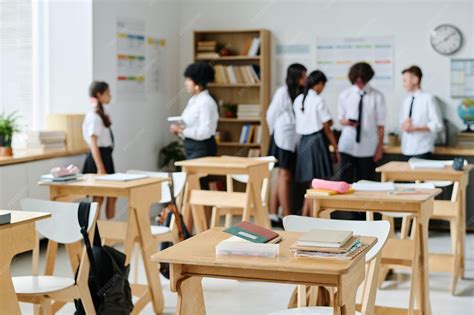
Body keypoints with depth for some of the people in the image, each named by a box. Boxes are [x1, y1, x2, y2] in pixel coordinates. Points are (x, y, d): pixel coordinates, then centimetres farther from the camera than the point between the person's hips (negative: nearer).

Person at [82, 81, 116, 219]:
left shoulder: (100, 114, 14)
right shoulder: (94, 116, -15)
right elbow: (93, 144, -21)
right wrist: (100, 168, -24)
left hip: (105, 156, 10)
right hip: (99, 157, -10)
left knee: (112, 196, 11)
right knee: (99, 198, -4)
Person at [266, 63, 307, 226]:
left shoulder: (300, 93, 9)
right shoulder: (283, 92, -10)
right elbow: (271, 115, -4)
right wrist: (277, 133, 5)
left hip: (295, 140, 7)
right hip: (284, 139, -7)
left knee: (283, 177, 8)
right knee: (285, 177, -3)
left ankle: (273, 215, 14)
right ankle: (287, 218, 0)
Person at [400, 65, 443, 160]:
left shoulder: (428, 98, -6)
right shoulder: (406, 101, 11)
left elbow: (437, 124, -9)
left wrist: (415, 128, -16)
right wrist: (404, 125, -7)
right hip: (406, 150, 6)